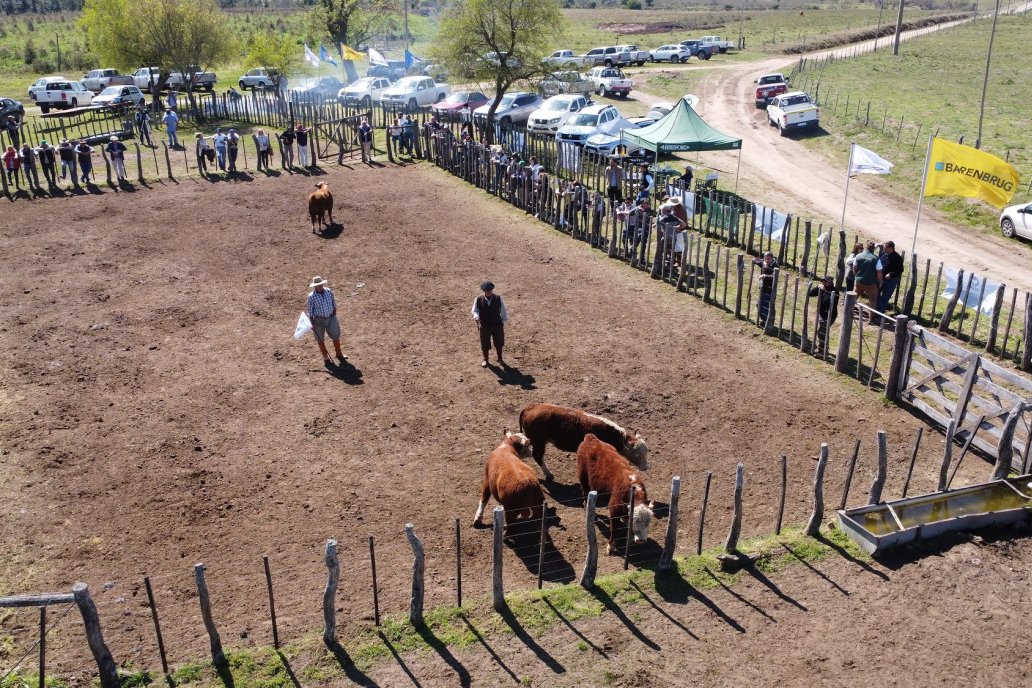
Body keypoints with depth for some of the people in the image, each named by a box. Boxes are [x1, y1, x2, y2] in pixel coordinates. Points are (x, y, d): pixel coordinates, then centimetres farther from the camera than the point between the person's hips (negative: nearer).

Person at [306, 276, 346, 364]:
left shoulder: (329, 291, -6)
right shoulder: (311, 296, -15)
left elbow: (334, 304, 7)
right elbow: (310, 311, -8)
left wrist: (334, 315, 9)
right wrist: (312, 324, -9)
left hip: (330, 318, 3)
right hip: (318, 320, -3)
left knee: (336, 337, 10)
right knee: (320, 339, 10)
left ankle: (339, 354, 30)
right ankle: (325, 357, 28)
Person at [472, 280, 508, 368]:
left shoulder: (498, 298, -10)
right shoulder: (478, 300, -13)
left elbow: (503, 310, 1)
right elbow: (474, 310, -5)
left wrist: (503, 322, 5)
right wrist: (476, 316, -27)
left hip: (497, 325, 1)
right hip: (484, 326, -1)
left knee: (499, 343, 18)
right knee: (485, 345, 12)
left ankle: (500, 359, 40)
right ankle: (485, 360, 36)